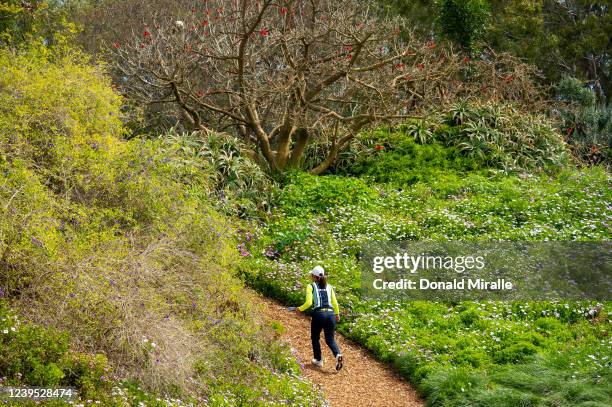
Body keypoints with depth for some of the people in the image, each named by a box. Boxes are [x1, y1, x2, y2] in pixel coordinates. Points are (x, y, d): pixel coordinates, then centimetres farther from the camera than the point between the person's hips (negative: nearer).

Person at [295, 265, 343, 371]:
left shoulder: (311, 287, 3)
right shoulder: (329, 287, 14)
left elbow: (309, 303, -7)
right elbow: (335, 303, 13)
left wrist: (300, 309, 10)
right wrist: (337, 314, 29)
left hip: (318, 314, -3)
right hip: (330, 314, 3)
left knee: (315, 338, 20)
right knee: (330, 339, 11)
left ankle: (319, 360, 20)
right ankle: (338, 355, -16)